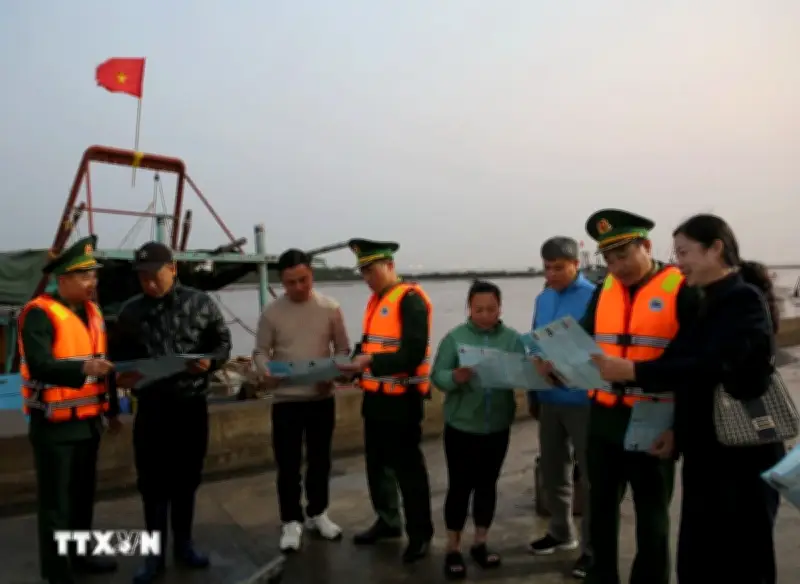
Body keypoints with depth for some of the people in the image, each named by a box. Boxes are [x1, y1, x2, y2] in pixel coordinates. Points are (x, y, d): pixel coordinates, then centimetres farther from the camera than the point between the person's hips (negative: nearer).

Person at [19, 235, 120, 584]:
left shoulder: (92, 311, 9)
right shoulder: (39, 313, -15)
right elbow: (38, 365, -26)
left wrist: (111, 409, 20)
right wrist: (83, 368, -43)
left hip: (88, 421, 8)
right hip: (55, 425, -7)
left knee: (83, 495, 19)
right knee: (56, 501, 3)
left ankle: (80, 555, 35)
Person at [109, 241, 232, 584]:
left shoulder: (200, 303, -2)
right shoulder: (130, 311, 1)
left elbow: (223, 343, 2)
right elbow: (118, 354, 8)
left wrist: (210, 361, -18)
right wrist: (121, 376, -12)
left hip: (192, 404, 0)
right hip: (151, 407, 0)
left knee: (186, 479, 13)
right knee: (153, 482, 6)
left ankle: (183, 545, 31)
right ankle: (155, 554, 22)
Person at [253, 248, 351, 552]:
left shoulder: (330, 308, -3)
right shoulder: (272, 312, -4)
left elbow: (343, 349, 2)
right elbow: (261, 351, 2)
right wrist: (266, 372, -19)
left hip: (322, 396, 1)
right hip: (285, 398, -1)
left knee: (319, 459, 14)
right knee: (288, 463, 5)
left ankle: (317, 513, 32)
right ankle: (291, 521, 21)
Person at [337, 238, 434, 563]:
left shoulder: (410, 299, -16)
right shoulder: (375, 300, 11)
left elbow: (413, 355, -22)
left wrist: (371, 362, -26)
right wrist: (354, 364, 0)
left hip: (401, 399, -9)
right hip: (375, 396, 9)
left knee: (407, 466, 4)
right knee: (377, 463, 19)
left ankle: (420, 533, 20)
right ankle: (387, 521, 37)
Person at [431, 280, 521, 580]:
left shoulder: (513, 338, -2)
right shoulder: (454, 337, -6)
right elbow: (437, 376, -10)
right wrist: (455, 377, -30)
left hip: (497, 426, 2)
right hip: (461, 425, -2)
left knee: (487, 484, 15)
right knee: (459, 486, 6)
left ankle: (480, 543, 31)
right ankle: (453, 549, 21)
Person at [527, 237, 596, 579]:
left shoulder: (594, 297, -13)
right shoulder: (543, 299, 8)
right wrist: (532, 394, 14)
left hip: (583, 400, -7)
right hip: (549, 399, 7)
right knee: (552, 471, 18)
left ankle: (592, 547, 19)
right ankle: (561, 532, 36)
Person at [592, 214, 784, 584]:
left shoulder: (745, 300, -13)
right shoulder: (708, 304, 12)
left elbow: (712, 366, -27)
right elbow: (685, 363, 12)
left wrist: (633, 372, -32)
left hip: (742, 454, -8)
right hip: (704, 452, 8)